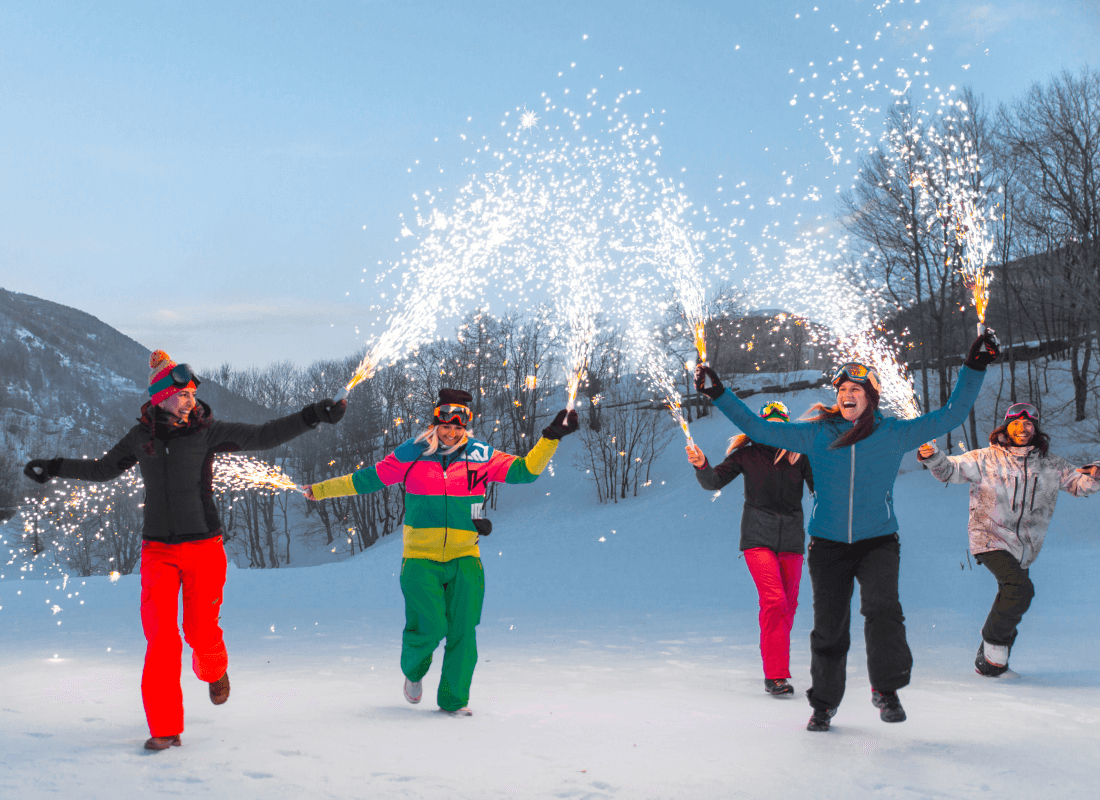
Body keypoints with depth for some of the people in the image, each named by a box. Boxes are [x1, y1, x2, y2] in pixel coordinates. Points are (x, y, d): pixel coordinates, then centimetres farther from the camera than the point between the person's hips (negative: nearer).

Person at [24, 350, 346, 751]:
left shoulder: (206, 431, -3)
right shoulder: (141, 436, 3)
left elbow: (263, 436, -5)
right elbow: (104, 468, 21)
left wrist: (312, 416, -13)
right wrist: (53, 468, 21)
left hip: (203, 547, -1)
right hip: (158, 551, 1)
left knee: (201, 632, 4)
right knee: (160, 637, -9)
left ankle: (214, 672, 42)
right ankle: (165, 729, 0)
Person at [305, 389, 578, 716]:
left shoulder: (482, 457, 2)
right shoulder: (410, 454, 0)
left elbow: (524, 470, 1)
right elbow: (369, 478, 9)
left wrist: (551, 437, -10)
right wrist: (321, 490, 14)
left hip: (465, 560, 2)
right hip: (421, 559, -2)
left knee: (462, 631, -3)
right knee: (430, 628, -11)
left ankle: (453, 699, 14)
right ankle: (413, 670, 24)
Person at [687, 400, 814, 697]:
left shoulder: (800, 456, 1)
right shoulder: (748, 455, -3)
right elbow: (715, 481, -7)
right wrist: (702, 466, -27)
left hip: (791, 537, 3)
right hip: (758, 536, -3)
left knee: (788, 604, 8)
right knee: (773, 600, -17)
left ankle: (776, 665, 26)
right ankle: (775, 675, -15)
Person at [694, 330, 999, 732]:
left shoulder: (894, 434, 0)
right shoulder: (816, 434, 2)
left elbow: (950, 415, 2)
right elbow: (760, 430, 4)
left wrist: (973, 369, -5)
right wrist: (719, 395, -1)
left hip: (878, 542, -1)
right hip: (828, 545, 1)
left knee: (882, 608, -24)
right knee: (829, 626, 6)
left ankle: (886, 689, -8)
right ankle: (824, 702, 25)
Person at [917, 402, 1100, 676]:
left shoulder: (1051, 465, 6)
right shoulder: (986, 459, -3)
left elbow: (1077, 482, 12)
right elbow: (952, 469, -4)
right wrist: (933, 457, -25)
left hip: (1025, 548, 5)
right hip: (991, 539, -5)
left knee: (1011, 603, 13)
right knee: (1020, 588, -25)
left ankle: (990, 660, 28)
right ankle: (994, 645, -8)